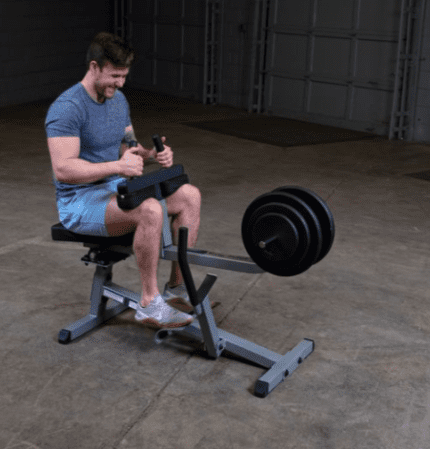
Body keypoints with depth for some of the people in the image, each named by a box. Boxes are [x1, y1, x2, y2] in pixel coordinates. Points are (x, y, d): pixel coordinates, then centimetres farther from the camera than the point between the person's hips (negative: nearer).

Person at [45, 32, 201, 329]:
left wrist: (153, 155, -8)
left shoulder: (119, 100, 8)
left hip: (116, 187, 9)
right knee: (150, 211, -35)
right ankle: (150, 304, -21)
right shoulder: (67, 108, -20)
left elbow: (129, 148, 15)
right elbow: (63, 169, -28)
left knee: (190, 196, -4)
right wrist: (117, 166, -36)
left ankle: (178, 288, 0)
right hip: (80, 201, -9)